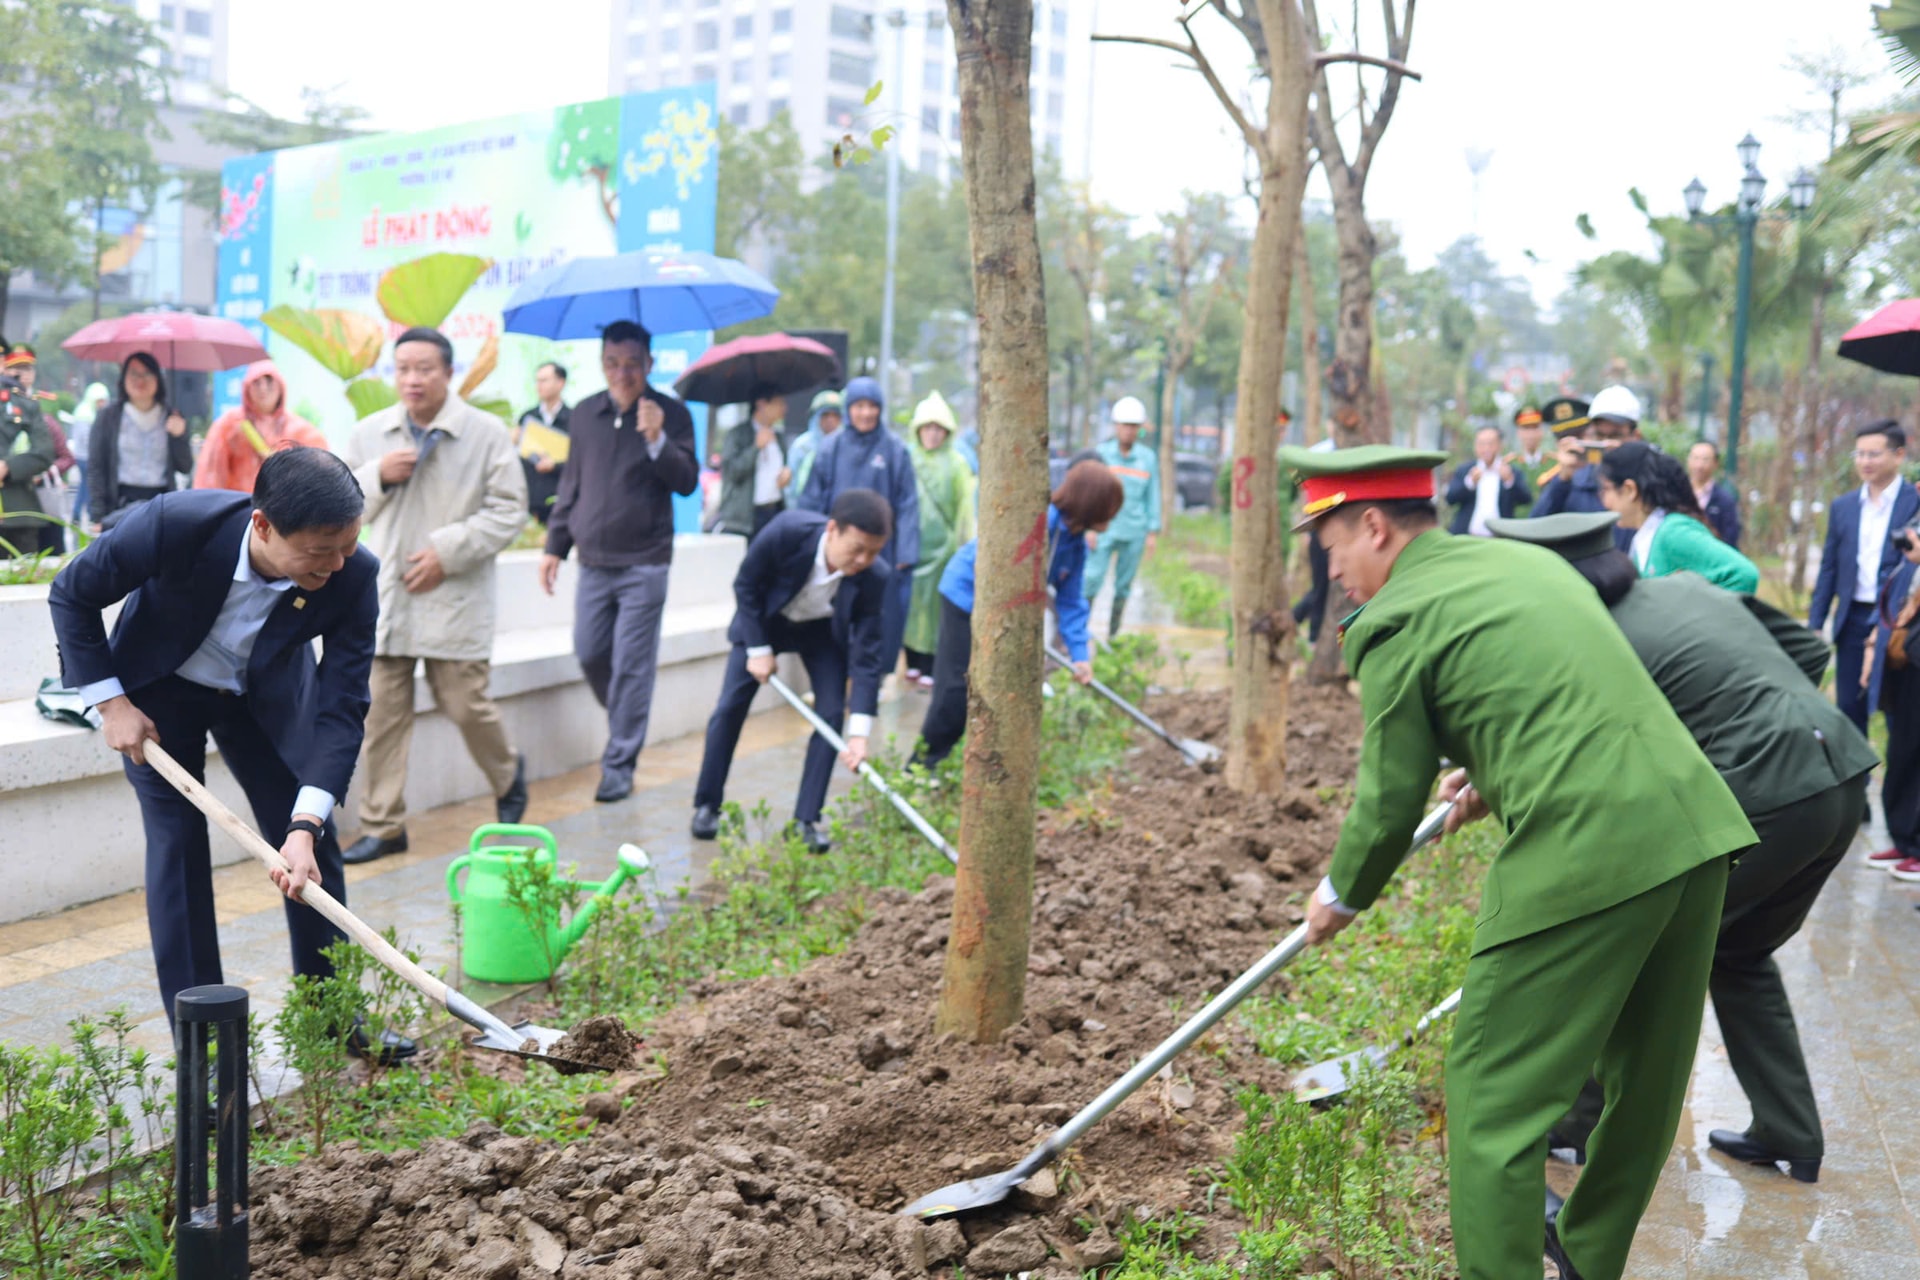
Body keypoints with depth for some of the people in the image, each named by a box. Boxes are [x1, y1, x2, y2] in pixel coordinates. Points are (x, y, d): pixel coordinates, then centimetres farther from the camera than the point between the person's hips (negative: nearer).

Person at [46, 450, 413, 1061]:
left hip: (268, 693, 2)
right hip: (160, 687, -2)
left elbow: (342, 707, -26)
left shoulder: (353, 575, -31)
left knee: (313, 842, 1)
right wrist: (112, 702, -18)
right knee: (177, 844, -6)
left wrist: (306, 825, -34)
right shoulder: (172, 525, -36)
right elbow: (71, 595, -17)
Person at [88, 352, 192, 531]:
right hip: (120, 505, -1)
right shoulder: (109, 417, 7)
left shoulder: (170, 418, 10)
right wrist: (98, 517, -4)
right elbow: (95, 468, 4)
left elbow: (186, 468, 7)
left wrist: (179, 436, -10)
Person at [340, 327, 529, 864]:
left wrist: (448, 551, -13)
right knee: (382, 714, 1)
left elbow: (509, 511, -4)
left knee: (465, 704, -2)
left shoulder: (486, 432, -1)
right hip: (386, 597, 3)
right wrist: (377, 476, -6)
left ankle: (508, 775, 30)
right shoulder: (369, 433, 10)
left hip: (455, 599, -3)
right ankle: (382, 825, 12)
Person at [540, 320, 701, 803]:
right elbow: (571, 485, 16)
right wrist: (554, 545, 14)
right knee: (589, 655, 6)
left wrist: (657, 440, -25)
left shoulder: (670, 414, -2)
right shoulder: (585, 413, 9)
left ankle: (619, 764, 6)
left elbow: (687, 482, -10)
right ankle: (624, 726, 31)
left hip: (643, 563, -4)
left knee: (631, 666, -2)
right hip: (594, 560, 4)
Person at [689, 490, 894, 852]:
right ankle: (706, 805, 14)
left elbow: (866, 654, -27)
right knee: (730, 707, -3)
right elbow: (746, 585, -18)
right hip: (765, 620, -1)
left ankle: (806, 819, -1)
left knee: (831, 714, -12)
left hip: (822, 630, 1)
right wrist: (758, 649, -18)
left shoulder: (873, 577, -32)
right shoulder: (787, 531, -37)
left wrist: (860, 730, -33)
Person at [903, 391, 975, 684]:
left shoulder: (956, 464, 2)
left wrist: (968, 544, -2)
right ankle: (913, 663, 14)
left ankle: (930, 668, 3)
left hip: (941, 542, -2)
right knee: (911, 599, 4)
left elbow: (965, 508, 1)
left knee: (936, 602, -1)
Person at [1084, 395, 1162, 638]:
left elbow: (1153, 496, 7)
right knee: (1092, 580, -10)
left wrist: (1153, 533, 2)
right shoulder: (1100, 453, 0)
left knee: (1124, 586, 5)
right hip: (1104, 530, -2)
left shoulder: (1148, 458, 5)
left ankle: (1113, 635, 15)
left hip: (1134, 533, 2)